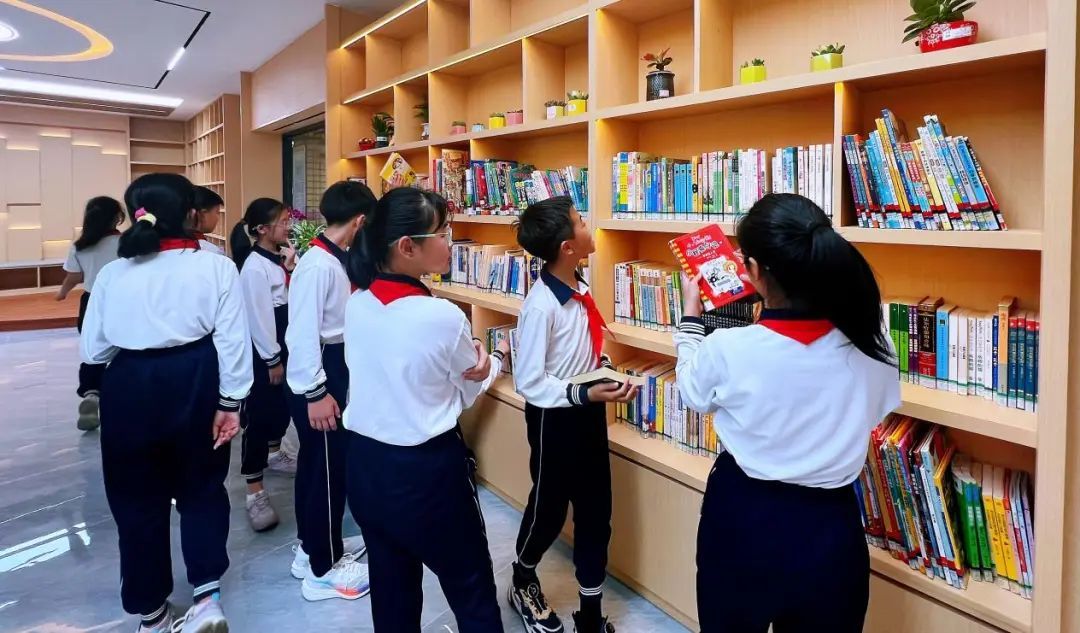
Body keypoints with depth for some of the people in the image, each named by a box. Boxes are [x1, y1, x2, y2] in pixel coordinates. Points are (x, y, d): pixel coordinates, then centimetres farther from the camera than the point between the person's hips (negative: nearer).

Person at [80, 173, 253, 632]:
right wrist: (230, 402, -4)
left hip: (129, 387, 1)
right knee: (201, 487, 19)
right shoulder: (216, 267, -10)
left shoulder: (113, 272, -4)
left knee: (137, 496, 17)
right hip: (194, 384, -1)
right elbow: (232, 341, -11)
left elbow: (93, 350, 0)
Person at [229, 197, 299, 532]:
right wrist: (271, 360, -15)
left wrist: (292, 271, -8)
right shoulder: (255, 267, -19)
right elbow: (259, 316, -19)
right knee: (259, 413, -4)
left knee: (283, 404, 22)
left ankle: (274, 453, 46)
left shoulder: (281, 257, 6)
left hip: (285, 342, 9)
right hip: (263, 348, -9)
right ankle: (255, 492, 3)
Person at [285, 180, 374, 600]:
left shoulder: (336, 260, 6)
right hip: (317, 378, -10)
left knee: (316, 462, 20)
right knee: (329, 467, 0)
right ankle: (322, 570, 15)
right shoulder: (318, 265, -22)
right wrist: (316, 393, -22)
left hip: (332, 371, 10)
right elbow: (303, 333, -24)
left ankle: (315, 546, 37)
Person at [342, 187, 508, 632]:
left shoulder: (355, 306, -3)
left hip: (366, 465, 7)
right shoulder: (444, 317, -21)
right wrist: (496, 359, 16)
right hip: (427, 471, -6)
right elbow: (470, 390, -3)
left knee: (391, 589, 23)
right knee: (472, 593, 14)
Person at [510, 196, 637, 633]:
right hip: (555, 419, -7)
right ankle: (522, 584, 45)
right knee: (549, 510, 14)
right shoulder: (542, 305, -25)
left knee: (595, 513, 13)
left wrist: (607, 370, -5)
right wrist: (585, 395, -31)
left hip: (588, 414, 7)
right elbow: (529, 382, -23)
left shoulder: (578, 289, -1)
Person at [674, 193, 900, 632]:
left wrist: (691, 310, 12)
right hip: (830, 527, 2)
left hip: (743, 521, -2)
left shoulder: (728, 350, -23)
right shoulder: (872, 347, -15)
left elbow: (693, 392, 1)